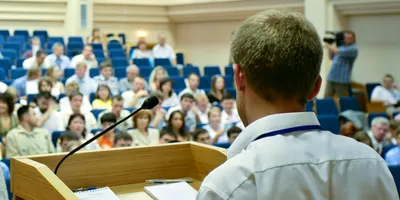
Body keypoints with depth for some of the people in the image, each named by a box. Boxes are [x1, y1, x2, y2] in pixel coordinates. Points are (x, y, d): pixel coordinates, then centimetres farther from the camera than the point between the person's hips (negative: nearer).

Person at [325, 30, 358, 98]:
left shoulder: (353, 48, -9)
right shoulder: (341, 46, 16)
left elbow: (337, 51, -19)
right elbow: (332, 57, 24)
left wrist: (329, 46, 0)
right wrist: (330, 47, 10)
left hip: (342, 79, -7)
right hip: (331, 77, 7)